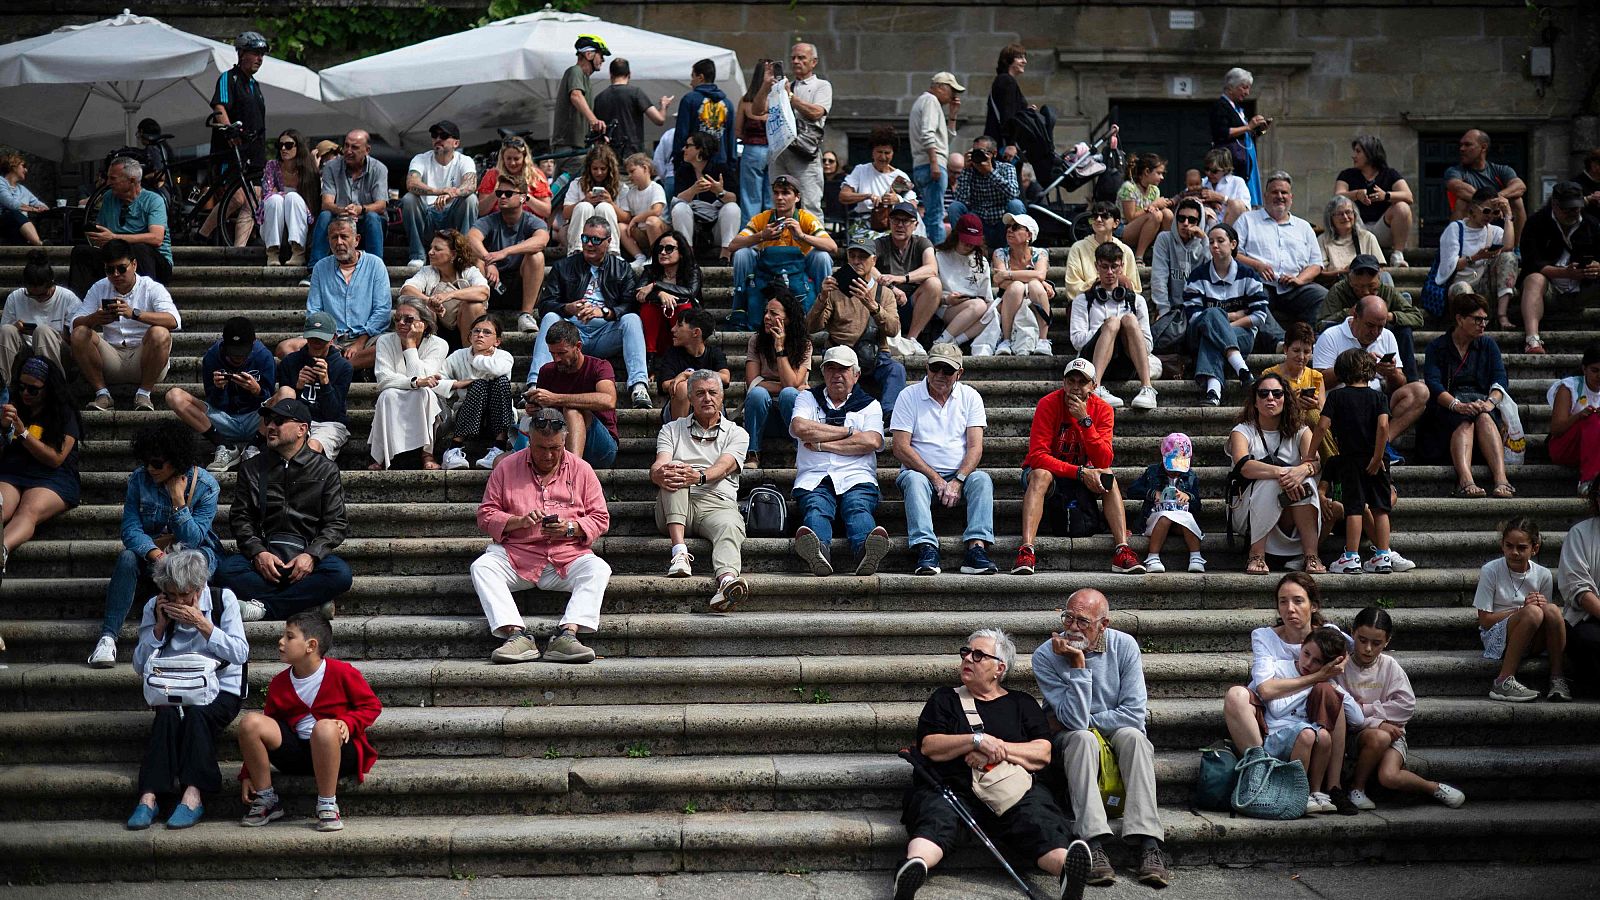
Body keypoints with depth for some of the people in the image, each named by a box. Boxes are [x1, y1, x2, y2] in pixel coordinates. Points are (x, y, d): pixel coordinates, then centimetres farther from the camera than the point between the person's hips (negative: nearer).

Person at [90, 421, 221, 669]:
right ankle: (108, 637, -39)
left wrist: (178, 500, -26)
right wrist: (154, 553, -31)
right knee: (127, 557, -31)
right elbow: (130, 529, -12)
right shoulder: (139, 479, -5)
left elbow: (193, 539, -16)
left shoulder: (205, 486, -12)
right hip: (149, 549, 2)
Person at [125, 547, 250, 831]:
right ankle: (148, 796, -41)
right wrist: (160, 625, -8)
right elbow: (140, 666, 4)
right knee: (167, 713, -33)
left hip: (220, 688, -2)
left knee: (197, 713, -35)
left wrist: (202, 624, -17)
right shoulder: (154, 607, 5)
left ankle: (192, 794, -41)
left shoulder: (223, 600, -1)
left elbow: (241, 653, -10)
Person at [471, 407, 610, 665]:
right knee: (481, 567, -29)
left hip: (567, 555, 0)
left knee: (599, 569, -30)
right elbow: (485, 516, 7)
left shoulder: (581, 470, 10)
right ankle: (517, 635, -42)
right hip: (515, 554, 0)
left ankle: (567, 634, -43)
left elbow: (600, 518, 9)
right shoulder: (507, 468, 8)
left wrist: (571, 528, -11)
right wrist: (519, 521, -12)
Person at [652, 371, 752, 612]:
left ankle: (727, 582, -69)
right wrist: (660, 474, -26)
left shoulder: (736, 434, 18)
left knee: (730, 526, -35)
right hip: (675, 507, 1)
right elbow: (658, 466, 2)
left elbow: (723, 467, -4)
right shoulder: (672, 429, 22)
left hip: (717, 504, -1)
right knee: (674, 472, -29)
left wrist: (700, 477, -28)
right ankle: (680, 553, -41)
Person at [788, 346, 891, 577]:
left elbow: (872, 441, 0)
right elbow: (799, 428, 1)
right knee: (816, 508, -33)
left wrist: (822, 444, 0)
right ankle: (818, 552, -66)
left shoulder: (869, 405, 22)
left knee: (858, 508, -33)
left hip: (856, 477, 0)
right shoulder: (808, 398, 25)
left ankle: (866, 553, -65)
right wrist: (848, 432, 5)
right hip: (814, 478, 0)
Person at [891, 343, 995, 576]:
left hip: (960, 474, 2)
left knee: (982, 479, -28)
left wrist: (958, 481, -19)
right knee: (914, 480, -34)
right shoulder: (909, 396, 2)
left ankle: (976, 547, -42)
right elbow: (900, 447, -7)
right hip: (921, 472, -1)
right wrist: (936, 479, -15)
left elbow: (975, 447, -2)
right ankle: (926, 549, -48)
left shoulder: (970, 397, 7)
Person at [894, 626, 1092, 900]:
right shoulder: (944, 699, 24)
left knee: (1036, 818, -34)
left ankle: (1066, 867, -64)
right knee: (937, 817, -36)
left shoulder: (1022, 703, 25)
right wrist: (978, 740, -6)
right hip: (950, 788, 0)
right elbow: (929, 747, 6)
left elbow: (1043, 754, 10)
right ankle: (915, 866, -67)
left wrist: (997, 750, -3)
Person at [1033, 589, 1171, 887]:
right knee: (1082, 738, -34)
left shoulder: (1124, 646, -9)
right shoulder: (1045, 656, -14)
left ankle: (1148, 844, -41)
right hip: (1069, 741, -2)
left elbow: (1134, 714, -13)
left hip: (1116, 734, 2)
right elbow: (1075, 722, -23)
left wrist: (1088, 722, -13)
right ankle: (1094, 846, -46)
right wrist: (1078, 664, -27)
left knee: (1133, 736, -31)